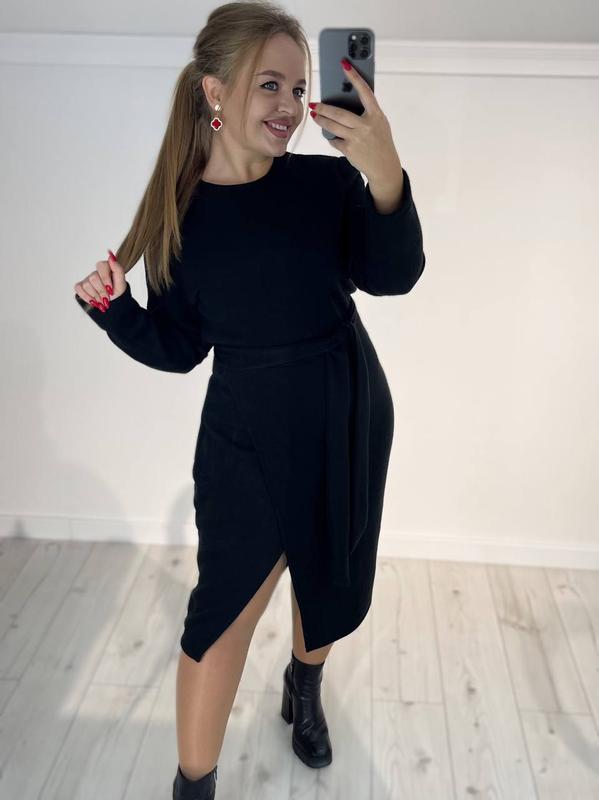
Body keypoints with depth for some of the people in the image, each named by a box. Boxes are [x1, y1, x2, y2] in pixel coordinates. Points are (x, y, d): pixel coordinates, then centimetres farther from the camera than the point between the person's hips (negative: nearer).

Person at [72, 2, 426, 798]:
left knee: (332, 580, 19)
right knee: (227, 601, 0)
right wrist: (113, 307, -18)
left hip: (349, 417, 2)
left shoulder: (329, 180, -9)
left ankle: (304, 688, 52)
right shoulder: (181, 213, -7)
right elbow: (179, 349, -1)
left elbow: (393, 276, -24)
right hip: (246, 433, -1)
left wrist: (385, 173, -40)